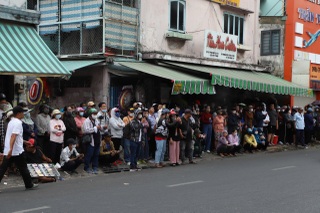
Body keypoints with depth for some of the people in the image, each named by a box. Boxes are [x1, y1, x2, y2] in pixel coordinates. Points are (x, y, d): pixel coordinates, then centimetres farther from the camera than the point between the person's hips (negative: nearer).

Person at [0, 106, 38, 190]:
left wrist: (25, 142, 36)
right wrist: (11, 149, -32)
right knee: (23, 168, 6)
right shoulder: (18, 123, -12)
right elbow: (13, 136, -25)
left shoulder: (11, 122, 17)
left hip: (7, 151, 8)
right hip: (17, 151, -8)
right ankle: (29, 184, 17)